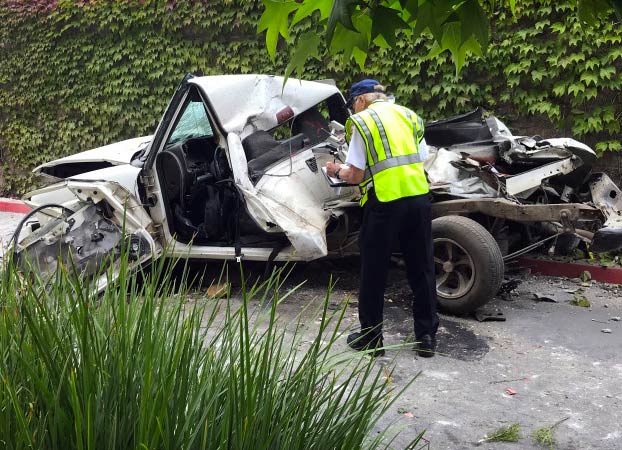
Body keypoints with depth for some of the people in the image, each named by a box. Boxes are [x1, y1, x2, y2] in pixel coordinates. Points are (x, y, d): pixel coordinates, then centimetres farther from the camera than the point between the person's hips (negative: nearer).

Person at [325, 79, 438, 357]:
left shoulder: (362, 122, 0)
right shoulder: (409, 116, 16)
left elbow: (355, 175, -4)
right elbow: (421, 160, 15)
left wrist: (337, 171, 17)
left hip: (384, 202, -5)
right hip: (419, 197, 5)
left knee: (373, 272, 9)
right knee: (422, 269, 13)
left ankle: (371, 337, 19)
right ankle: (427, 337, 21)